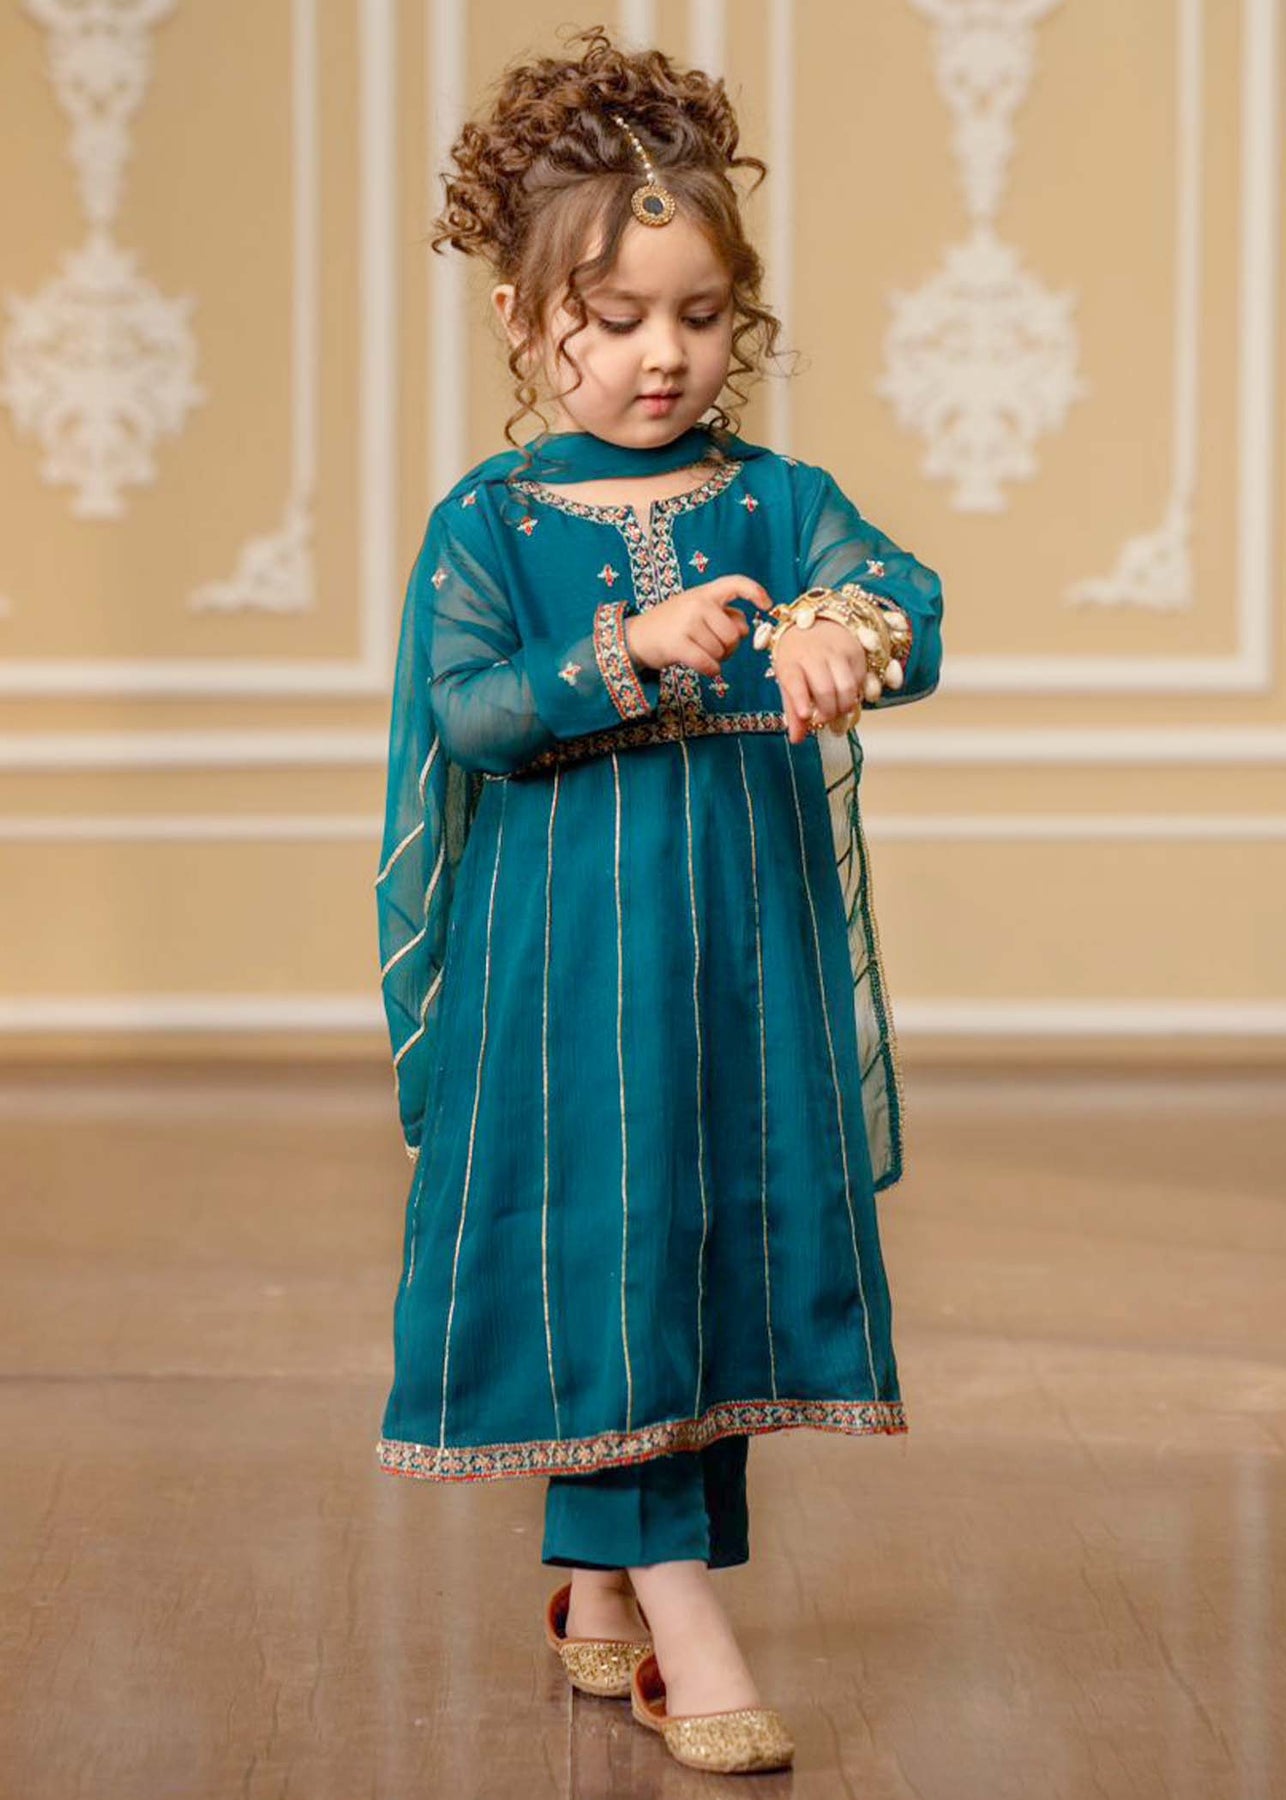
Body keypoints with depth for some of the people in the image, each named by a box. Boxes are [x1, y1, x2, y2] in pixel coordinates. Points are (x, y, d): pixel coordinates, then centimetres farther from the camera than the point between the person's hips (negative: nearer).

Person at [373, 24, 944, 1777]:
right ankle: (680, 1616, -2)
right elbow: (465, 711, -13)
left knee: (722, 1243, 8)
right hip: (565, 960, -3)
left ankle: (599, 1591, 24)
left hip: (747, 952, 3)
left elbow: (909, 598, -15)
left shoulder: (778, 502, 2)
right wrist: (630, 658, -28)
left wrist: (846, 633, -39)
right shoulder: (490, 522, -1)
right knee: (605, 1250, -6)